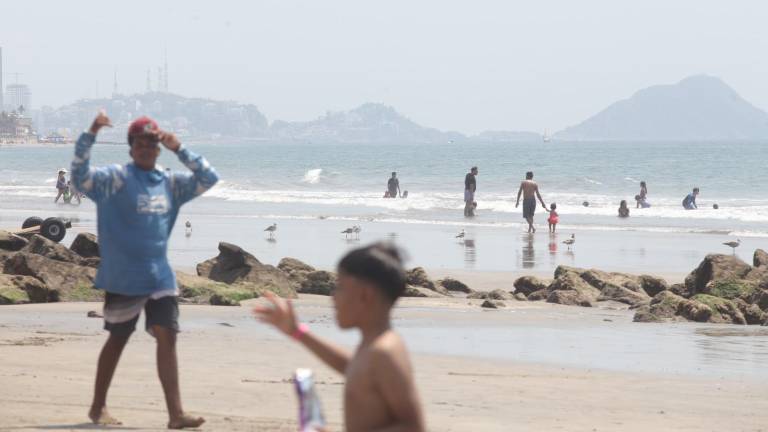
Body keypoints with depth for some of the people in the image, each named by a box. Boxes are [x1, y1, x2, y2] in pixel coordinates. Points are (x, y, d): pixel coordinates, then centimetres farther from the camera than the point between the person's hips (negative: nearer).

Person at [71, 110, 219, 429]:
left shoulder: (170, 183, 9)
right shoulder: (116, 178, -7)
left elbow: (208, 178, 9)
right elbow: (81, 176, -20)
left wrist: (179, 149, -2)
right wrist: (90, 135, -32)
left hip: (159, 277, 4)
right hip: (123, 278, -4)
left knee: (167, 337, -6)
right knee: (117, 340, 6)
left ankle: (175, 413, -9)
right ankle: (98, 407, 23)